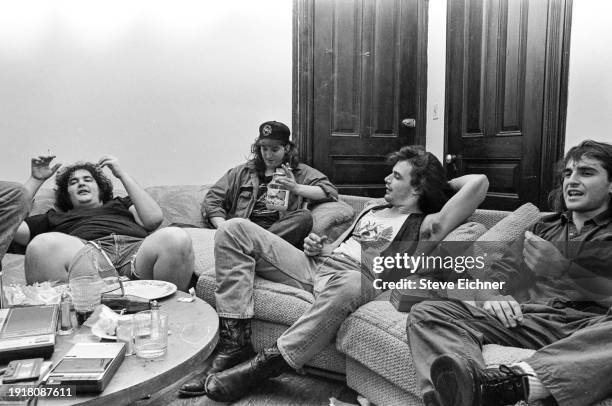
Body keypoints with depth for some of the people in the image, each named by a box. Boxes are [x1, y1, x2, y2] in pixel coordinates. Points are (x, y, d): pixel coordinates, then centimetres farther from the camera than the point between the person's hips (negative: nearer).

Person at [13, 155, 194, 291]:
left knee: (175, 237, -34)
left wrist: (122, 174, 22)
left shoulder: (121, 203, 37)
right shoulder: (56, 217, 39)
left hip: (137, 248, 1)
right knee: (44, 244, -35)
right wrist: (36, 180, 31)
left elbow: (154, 219, 17)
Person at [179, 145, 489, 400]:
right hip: (316, 266, 7)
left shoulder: (423, 225, 5)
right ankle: (235, 342, -14)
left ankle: (262, 365, -28)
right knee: (235, 229, -5)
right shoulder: (373, 210, 28)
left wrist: (443, 185, 14)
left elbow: (479, 182, -5)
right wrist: (317, 247, 9)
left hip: (354, 278, -7)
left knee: (349, 284, -46)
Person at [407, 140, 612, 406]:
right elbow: (492, 278, 17)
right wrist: (491, 298, -4)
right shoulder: (542, 229, 27)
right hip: (529, 320, 3)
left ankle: (522, 380, -48)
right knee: (427, 314, -20)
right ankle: (468, 378, -47)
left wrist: (562, 267, -6)